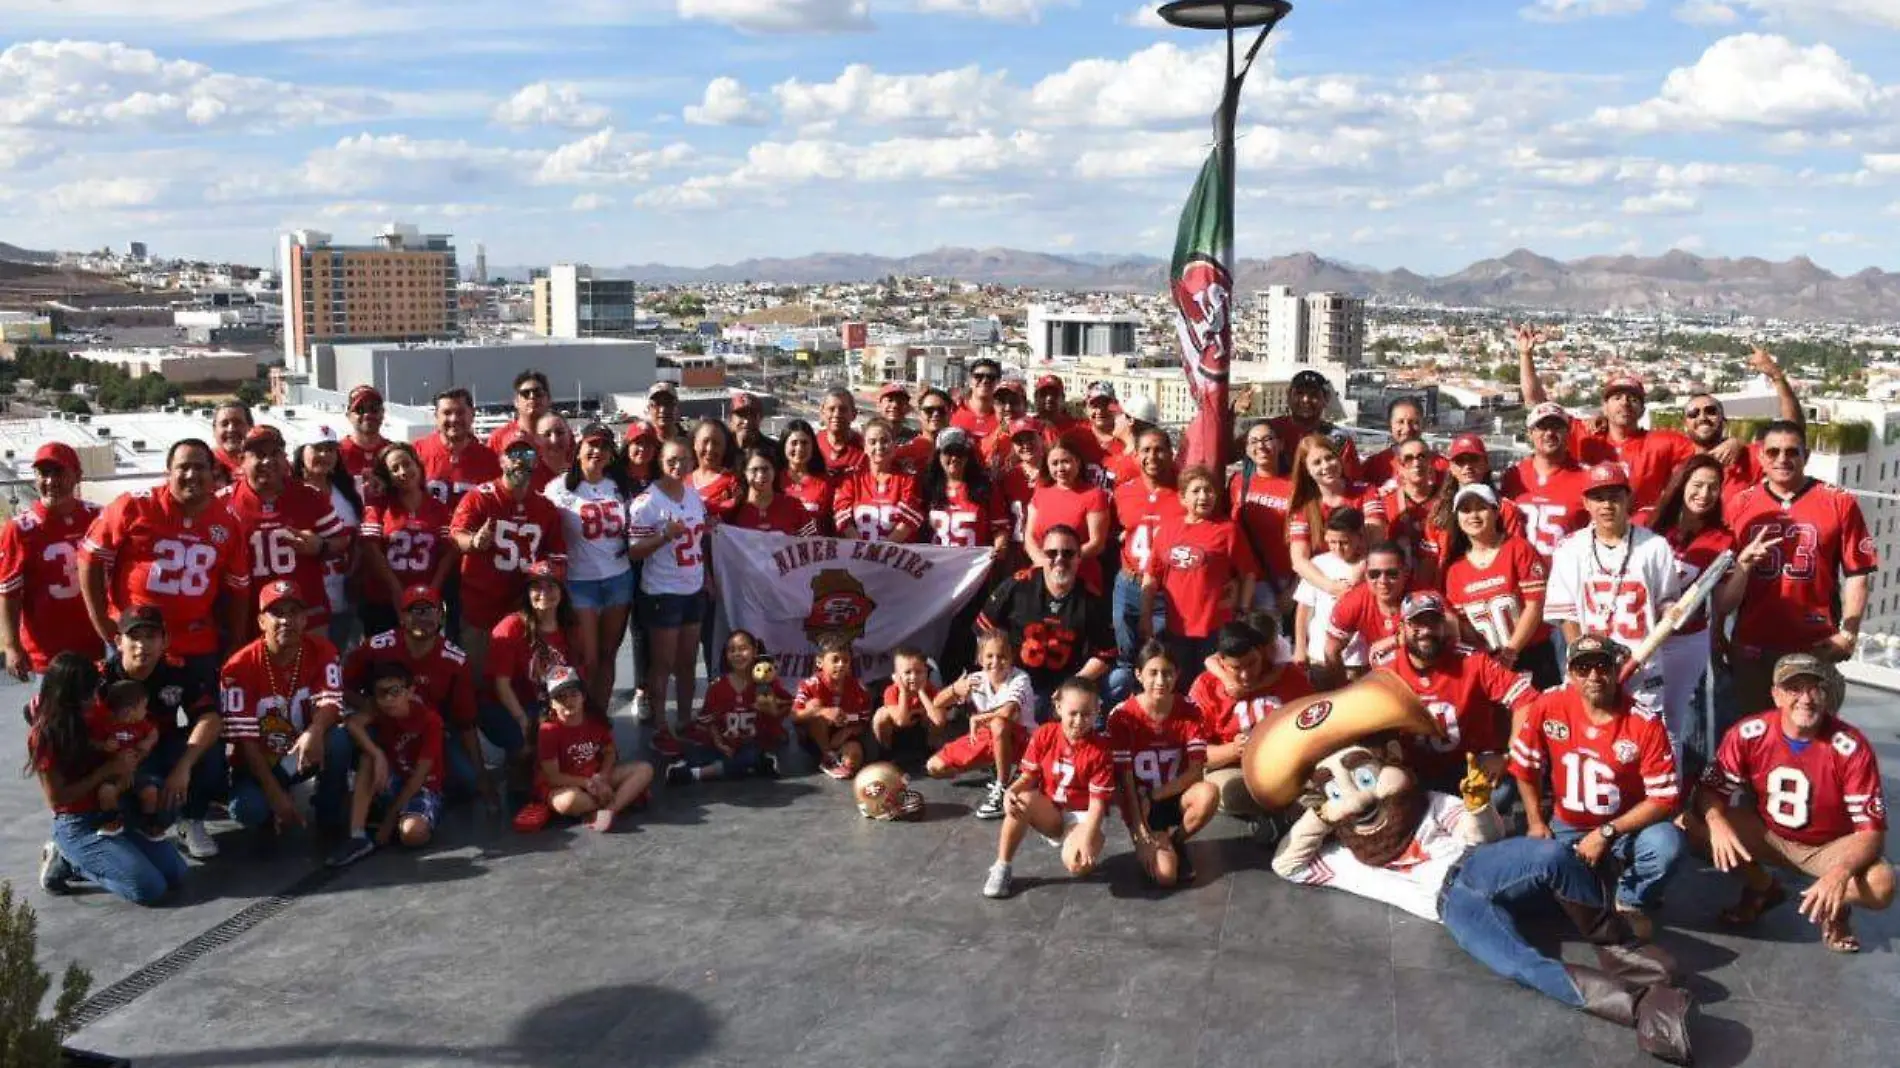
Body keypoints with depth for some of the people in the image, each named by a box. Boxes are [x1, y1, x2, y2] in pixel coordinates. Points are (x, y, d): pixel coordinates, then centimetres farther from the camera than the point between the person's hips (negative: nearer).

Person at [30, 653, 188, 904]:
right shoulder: (44, 736, -15)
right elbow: (56, 799, -16)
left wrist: (129, 761, -8)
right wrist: (107, 770, -18)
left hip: (113, 813, 7)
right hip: (77, 827, -7)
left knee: (176, 873, -4)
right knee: (151, 888, -19)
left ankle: (79, 862, 11)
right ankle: (68, 863, 1)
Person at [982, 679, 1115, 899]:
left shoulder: (1100, 750, -16)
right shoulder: (1044, 735, -7)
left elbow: (1098, 802, -16)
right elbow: (1028, 777, -2)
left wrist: (1087, 838, -31)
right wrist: (1011, 791, -27)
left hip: (1081, 816, -3)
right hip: (1048, 812, 3)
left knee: (1077, 865, -34)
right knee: (1020, 801, -32)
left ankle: (1071, 843, 5)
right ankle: (1002, 867, -17)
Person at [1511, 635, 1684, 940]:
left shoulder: (1645, 724, -20)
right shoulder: (1548, 706, -14)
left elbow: (1665, 798, -18)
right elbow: (1526, 766, 1)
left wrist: (1606, 833, -23)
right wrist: (1536, 822, -4)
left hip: (1627, 829, -2)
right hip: (1566, 828, 2)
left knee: (1667, 845, -32)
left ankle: (1631, 901, 1)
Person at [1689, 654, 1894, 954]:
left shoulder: (1851, 747, -26)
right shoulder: (1748, 734, -19)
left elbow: (1872, 829, -24)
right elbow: (1710, 790, -13)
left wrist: (1840, 872, -44)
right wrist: (1717, 823, -38)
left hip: (1830, 847, -2)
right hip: (1769, 836, 2)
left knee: (1881, 886, -33)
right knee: (1691, 824, -21)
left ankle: (1835, 909, 7)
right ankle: (1762, 889, 7)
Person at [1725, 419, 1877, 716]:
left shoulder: (1840, 502, -3)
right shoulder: (1739, 504, 2)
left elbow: (1858, 572, -1)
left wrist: (1849, 634, -6)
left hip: (1816, 645, -2)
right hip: (1751, 644, 2)